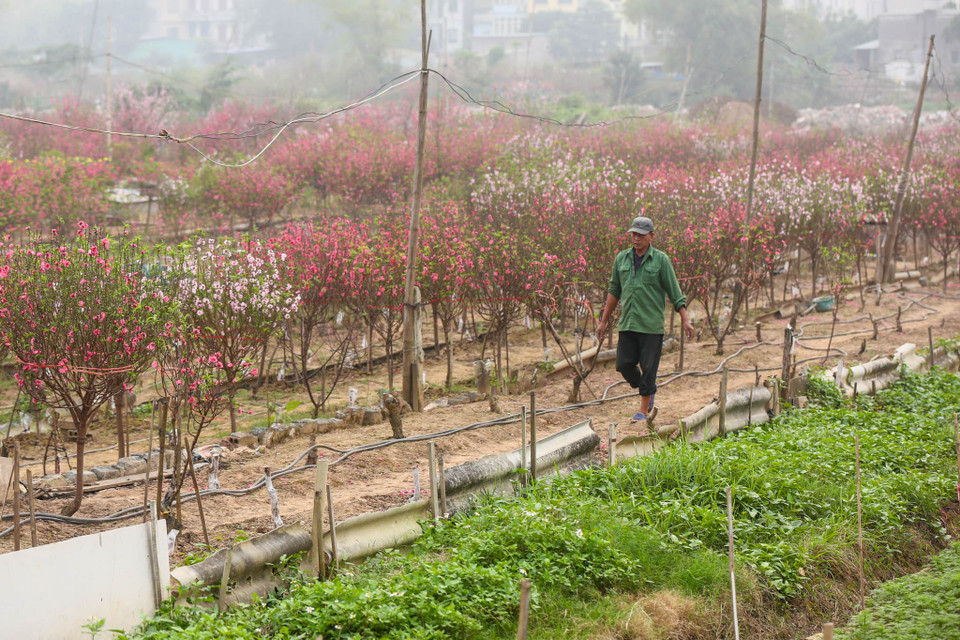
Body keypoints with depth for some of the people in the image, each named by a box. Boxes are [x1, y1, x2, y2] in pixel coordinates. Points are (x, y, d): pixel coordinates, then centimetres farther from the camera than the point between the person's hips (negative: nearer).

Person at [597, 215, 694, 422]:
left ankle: (644, 410, 9)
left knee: (648, 367, -3)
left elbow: (675, 292, 0)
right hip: (627, 324, 4)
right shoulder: (621, 258, 9)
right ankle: (647, 392, 26)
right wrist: (604, 321, 17)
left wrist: (685, 320, -6)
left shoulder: (661, 260, -2)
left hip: (651, 325, -4)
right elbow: (614, 291, 17)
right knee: (624, 364, 0)